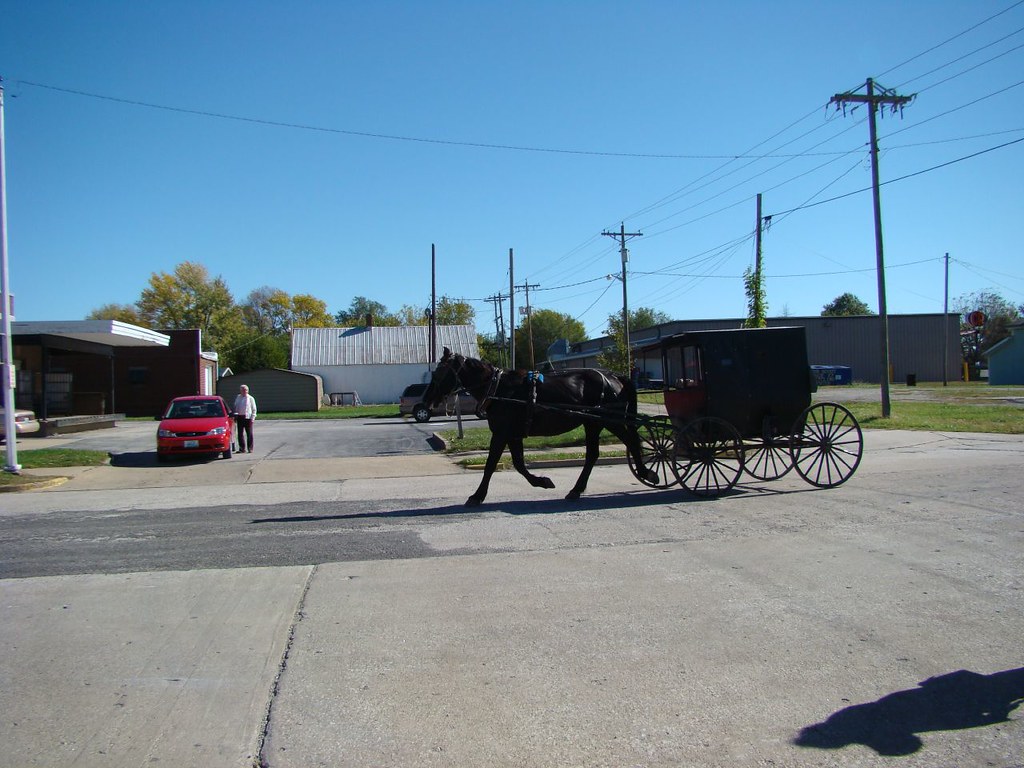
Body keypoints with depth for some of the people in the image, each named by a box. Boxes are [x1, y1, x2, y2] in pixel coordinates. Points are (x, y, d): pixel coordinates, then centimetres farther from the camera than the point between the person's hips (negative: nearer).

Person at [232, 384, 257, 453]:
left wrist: (252, 417, -5)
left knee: (249, 434, 0)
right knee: (240, 433, 2)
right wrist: (235, 416, 7)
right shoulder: (238, 398, 13)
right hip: (239, 417, 3)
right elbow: (235, 408, 16)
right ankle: (242, 448, 8)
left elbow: (254, 409, 4)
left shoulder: (250, 398, 4)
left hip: (247, 417, -3)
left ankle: (250, 448, 7)